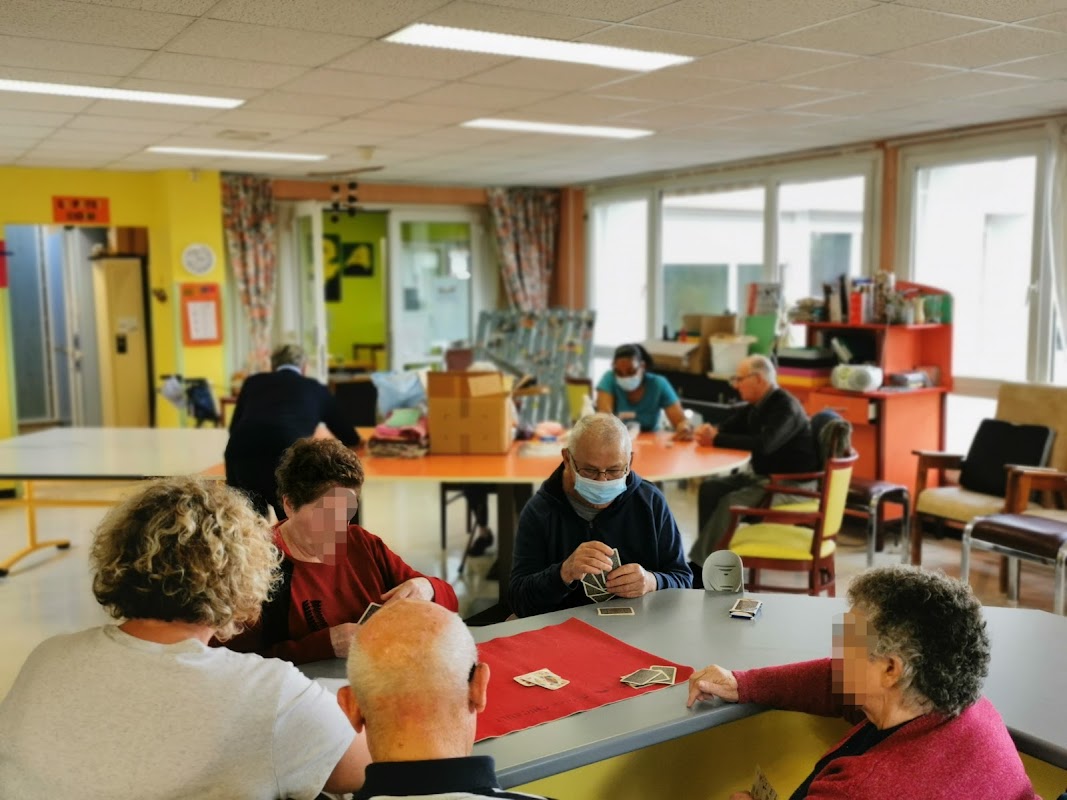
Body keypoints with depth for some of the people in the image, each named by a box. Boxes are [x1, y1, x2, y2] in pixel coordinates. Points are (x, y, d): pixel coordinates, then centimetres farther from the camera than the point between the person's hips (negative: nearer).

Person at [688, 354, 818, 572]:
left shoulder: (785, 407, -21)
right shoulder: (755, 405, 7)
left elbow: (763, 445, -35)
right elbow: (729, 427, 13)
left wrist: (716, 440, -29)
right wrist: (710, 432, -13)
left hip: (792, 484, -9)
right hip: (763, 475, 9)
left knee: (731, 502, -25)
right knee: (710, 488, -5)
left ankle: (701, 565, -17)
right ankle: (708, 553, -5)